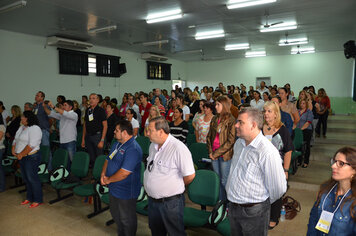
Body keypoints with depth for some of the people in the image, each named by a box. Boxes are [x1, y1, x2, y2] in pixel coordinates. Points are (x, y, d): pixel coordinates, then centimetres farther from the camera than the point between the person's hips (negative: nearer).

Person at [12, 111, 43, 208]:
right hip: (22, 157, 9)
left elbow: (31, 145, -23)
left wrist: (21, 154, -19)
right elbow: (16, 140, 18)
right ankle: (29, 197, 29)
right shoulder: (21, 127, 13)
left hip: (31, 157, -9)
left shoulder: (34, 128, -17)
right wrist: (13, 149, 2)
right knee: (25, 178, 15)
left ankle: (38, 200, 9)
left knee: (32, 178, -3)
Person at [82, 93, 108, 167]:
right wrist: (83, 139, 12)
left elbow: (105, 126, -9)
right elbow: (85, 124, 17)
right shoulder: (87, 110, 11)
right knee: (91, 158, 10)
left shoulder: (101, 110, -6)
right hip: (88, 136, 5)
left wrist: (102, 140, -16)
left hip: (97, 135, -5)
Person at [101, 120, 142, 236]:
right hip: (114, 189, 10)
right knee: (115, 214, 26)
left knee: (127, 220, 10)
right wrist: (103, 174, -2)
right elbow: (108, 160, 14)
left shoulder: (133, 149, -27)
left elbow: (124, 173, -30)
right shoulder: (117, 144, 6)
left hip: (126, 192, -10)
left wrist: (108, 180, -17)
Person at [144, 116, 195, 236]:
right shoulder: (153, 146, 2)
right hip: (152, 199, 8)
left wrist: (177, 187, -5)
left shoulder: (179, 148, -25)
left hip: (170, 202, -7)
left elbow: (190, 175, -22)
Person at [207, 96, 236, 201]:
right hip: (214, 154, 6)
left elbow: (230, 141, -13)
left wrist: (216, 153, -12)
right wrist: (210, 152, 1)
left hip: (225, 154, -6)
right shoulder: (214, 119, 9)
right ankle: (219, 202, 28)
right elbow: (209, 136, 14)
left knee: (224, 181, 3)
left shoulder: (230, 120, -10)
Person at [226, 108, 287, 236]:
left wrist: (263, 204, -4)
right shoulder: (238, 143, 3)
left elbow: (278, 188, -20)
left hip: (253, 212, -7)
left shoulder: (268, 152, -25)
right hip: (233, 207, 7)